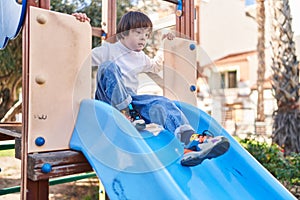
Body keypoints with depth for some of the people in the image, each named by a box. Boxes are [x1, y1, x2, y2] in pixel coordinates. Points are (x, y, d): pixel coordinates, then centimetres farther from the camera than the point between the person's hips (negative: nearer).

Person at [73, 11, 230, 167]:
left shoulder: (141, 58, 24)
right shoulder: (108, 49, 6)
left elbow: (156, 67, 44)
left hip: (131, 100, 4)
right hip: (108, 100, -4)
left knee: (161, 103, -24)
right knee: (109, 66, -30)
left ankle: (190, 139, -45)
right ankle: (124, 113, -36)